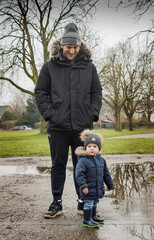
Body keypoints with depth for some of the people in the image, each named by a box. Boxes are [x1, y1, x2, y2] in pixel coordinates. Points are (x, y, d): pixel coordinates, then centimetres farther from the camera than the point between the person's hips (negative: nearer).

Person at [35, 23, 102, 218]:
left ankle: (83, 203, 23)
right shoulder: (49, 66, 4)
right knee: (58, 165, 8)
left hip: (82, 126, 1)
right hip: (58, 126, -1)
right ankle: (56, 203, 20)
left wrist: (93, 114, 1)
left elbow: (96, 92, 13)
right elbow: (40, 92, 7)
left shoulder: (89, 67, 9)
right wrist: (49, 113, -5)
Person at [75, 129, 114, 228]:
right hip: (88, 189, -7)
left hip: (98, 188, 7)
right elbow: (79, 174, -22)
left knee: (95, 203, 21)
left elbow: (106, 173, 14)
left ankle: (93, 217, 39)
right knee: (89, 204, 0)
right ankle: (87, 221, 12)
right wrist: (83, 185, -28)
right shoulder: (83, 160, -16)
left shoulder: (101, 160, 6)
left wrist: (110, 185, 18)